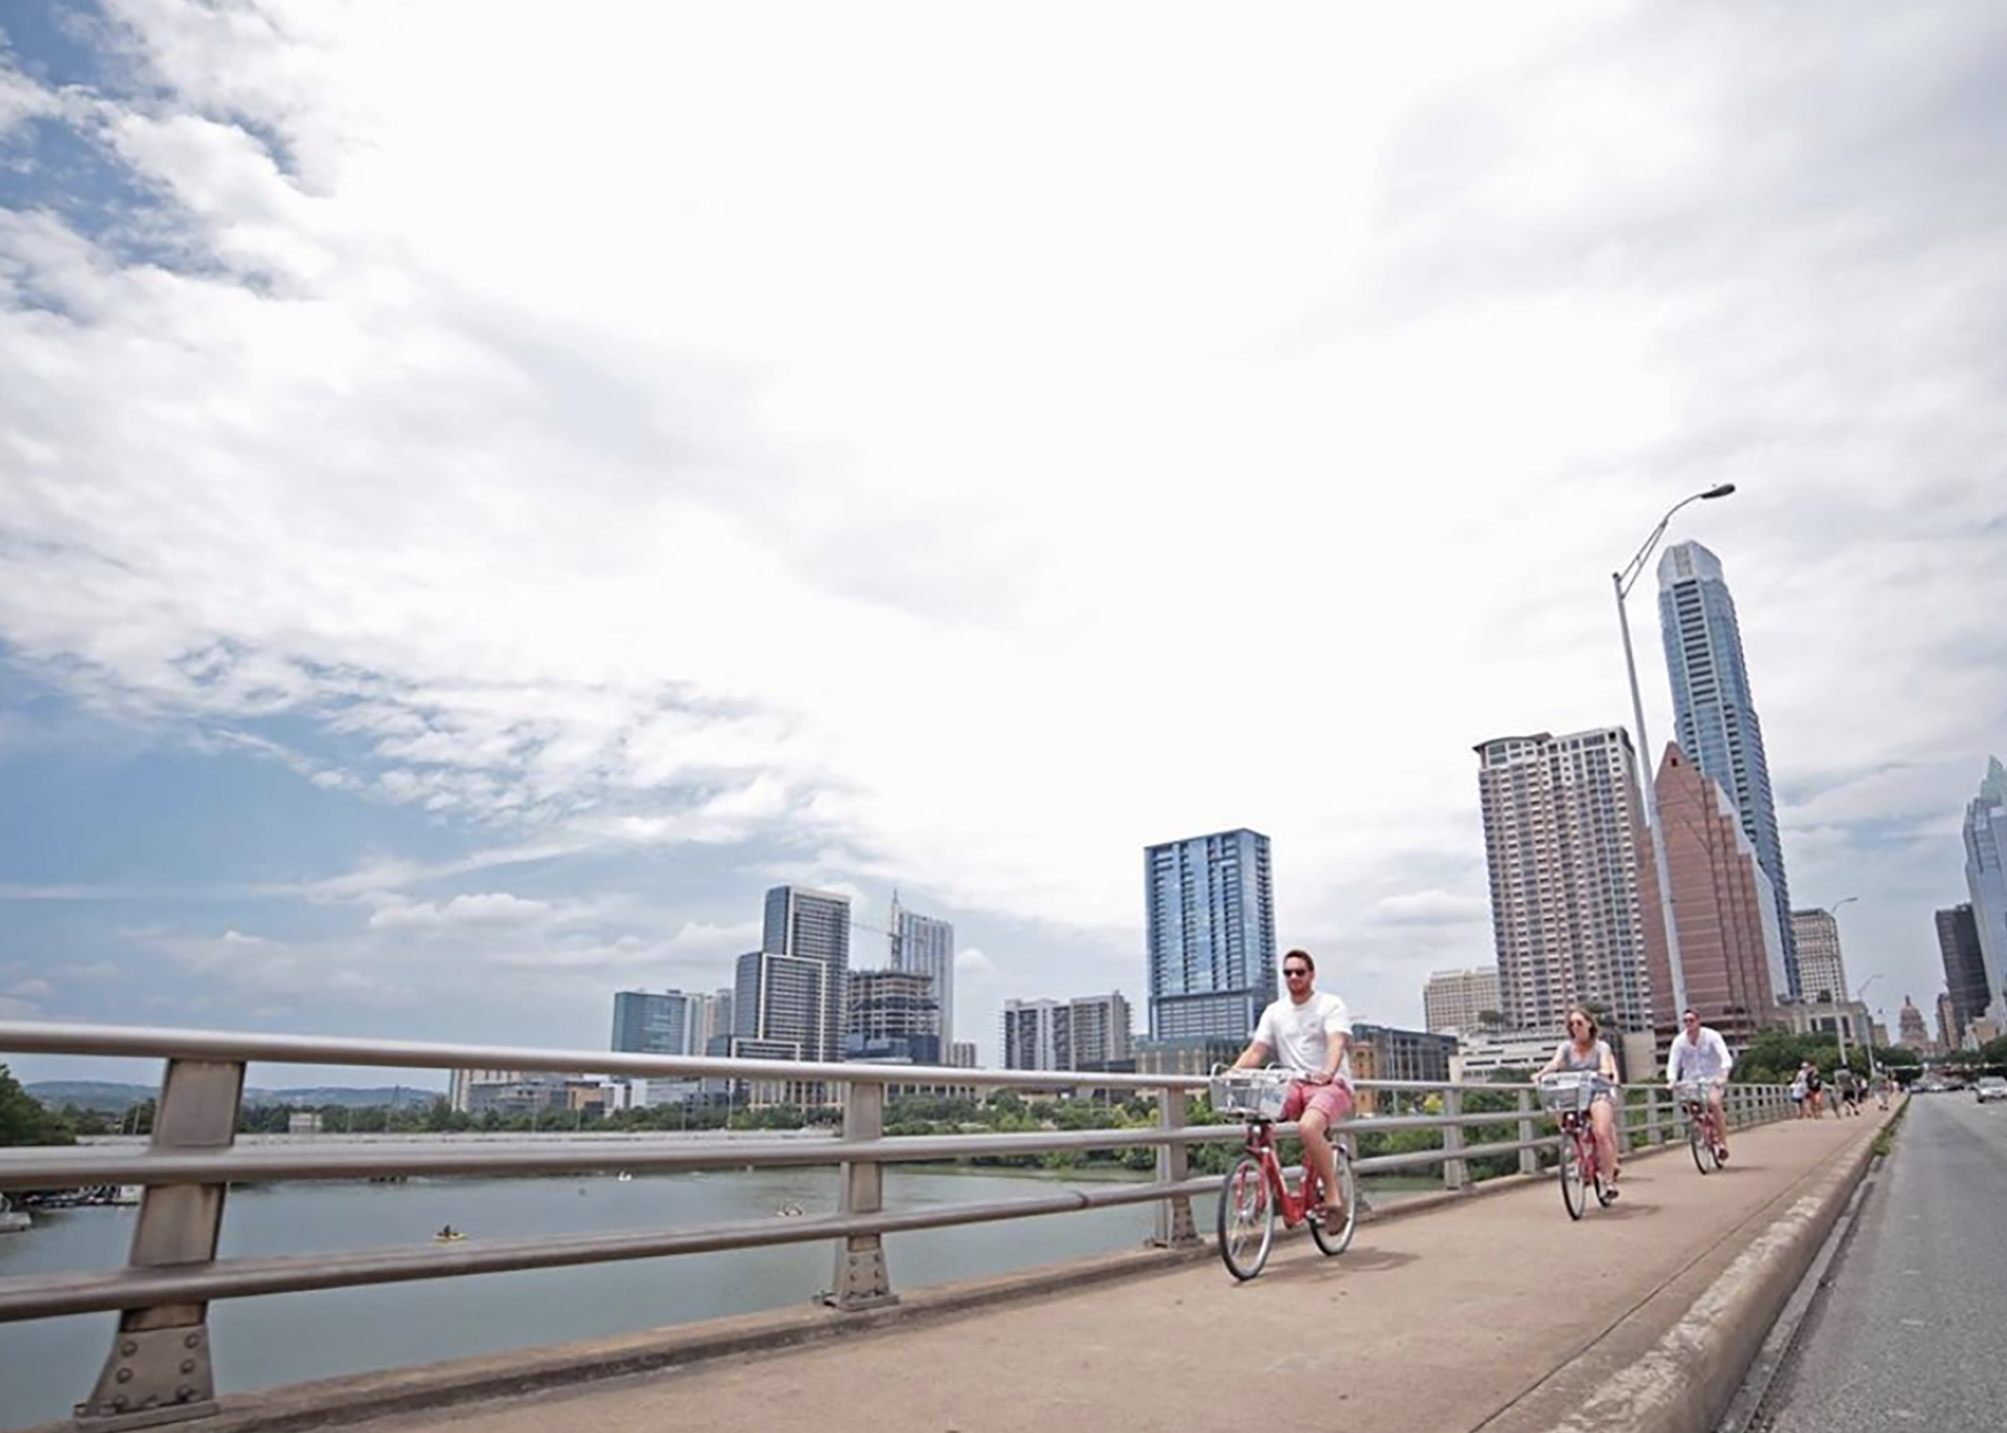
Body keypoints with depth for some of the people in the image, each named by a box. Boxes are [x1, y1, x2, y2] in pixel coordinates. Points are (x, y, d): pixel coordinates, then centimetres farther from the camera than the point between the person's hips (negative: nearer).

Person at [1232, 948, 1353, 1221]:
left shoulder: (1331, 1005, 0)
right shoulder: (1274, 1011, 13)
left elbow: (1337, 1043, -18)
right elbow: (1255, 1050, 5)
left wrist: (1328, 1072, -39)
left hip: (1331, 1085, -4)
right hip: (1294, 1085, 4)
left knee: (1308, 1126, -35)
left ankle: (1333, 1195, -17)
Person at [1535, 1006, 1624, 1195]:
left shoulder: (1601, 1046, 2)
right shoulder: (1566, 1046, 6)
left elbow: (1606, 1068, -15)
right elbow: (1555, 1063, -11)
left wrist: (1602, 1073, -39)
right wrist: (1541, 1073, -32)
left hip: (1599, 1093, -3)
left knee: (1601, 1133, -20)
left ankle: (1609, 1180, -11)